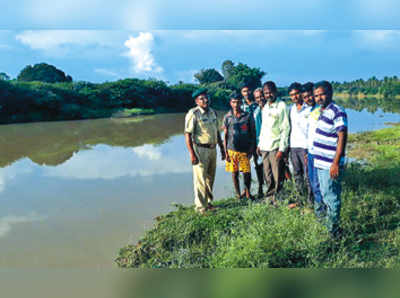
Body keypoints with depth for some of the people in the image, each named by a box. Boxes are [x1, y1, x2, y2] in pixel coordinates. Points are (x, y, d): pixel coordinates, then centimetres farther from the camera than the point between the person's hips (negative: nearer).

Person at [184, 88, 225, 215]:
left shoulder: (213, 112, 11)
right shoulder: (193, 114, -11)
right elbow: (187, 134, -15)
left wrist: (222, 148, 19)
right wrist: (192, 154, -20)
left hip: (212, 149, 7)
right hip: (200, 150, -7)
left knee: (210, 178, 14)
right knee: (200, 180, -4)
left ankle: (208, 202, 28)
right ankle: (201, 207, 6)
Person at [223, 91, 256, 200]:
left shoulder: (248, 116, 1)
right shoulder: (227, 117, 2)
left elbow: (253, 133, 5)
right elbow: (225, 136, 5)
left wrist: (251, 148, -3)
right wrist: (226, 152, -1)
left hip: (245, 150, 0)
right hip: (232, 150, 1)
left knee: (247, 172, -1)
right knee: (235, 173, 7)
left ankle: (247, 192, 21)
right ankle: (238, 194, 21)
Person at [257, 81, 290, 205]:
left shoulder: (281, 106, -7)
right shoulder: (265, 107, 15)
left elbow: (285, 128, -10)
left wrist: (282, 148, -15)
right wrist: (259, 144, 16)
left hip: (275, 147, -6)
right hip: (264, 147, 6)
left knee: (277, 176, -3)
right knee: (267, 176, 10)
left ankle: (277, 199, 8)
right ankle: (269, 197, 21)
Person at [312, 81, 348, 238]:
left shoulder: (337, 112, -14)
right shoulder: (322, 112, 13)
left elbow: (342, 138, -18)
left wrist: (336, 163, -22)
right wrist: (311, 154, 19)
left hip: (330, 164, -9)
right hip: (321, 163, 9)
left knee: (331, 197, -1)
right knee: (325, 195, 19)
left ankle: (334, 229, 11)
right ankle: (329, 221, 34)